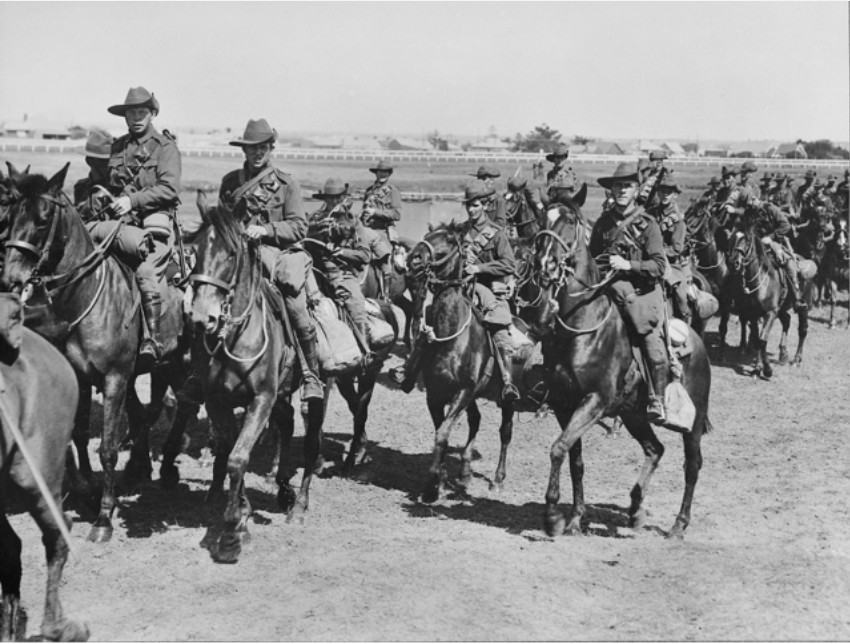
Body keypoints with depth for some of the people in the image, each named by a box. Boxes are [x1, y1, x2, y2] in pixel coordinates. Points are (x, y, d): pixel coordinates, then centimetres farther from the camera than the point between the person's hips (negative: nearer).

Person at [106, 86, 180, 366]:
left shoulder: (165, 146, 2)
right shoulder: (118, 148, 18)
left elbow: (169, 188, -9)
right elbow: (109, 186, 29)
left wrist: (132, 200, -17)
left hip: (155, 221, -5)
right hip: (121, 221, 6)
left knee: (144, 271, -25)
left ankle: (153, 338, -19)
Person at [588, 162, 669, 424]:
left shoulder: (647, 224, -2)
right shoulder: (603, 222, 10)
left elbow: (659, 266, -7)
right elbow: (591, 258, 22)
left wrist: (628, 265, -19)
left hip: (644, 292, -3)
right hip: (610, 291, 4)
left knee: (655, 350, -16)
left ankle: (657, 402, 0)